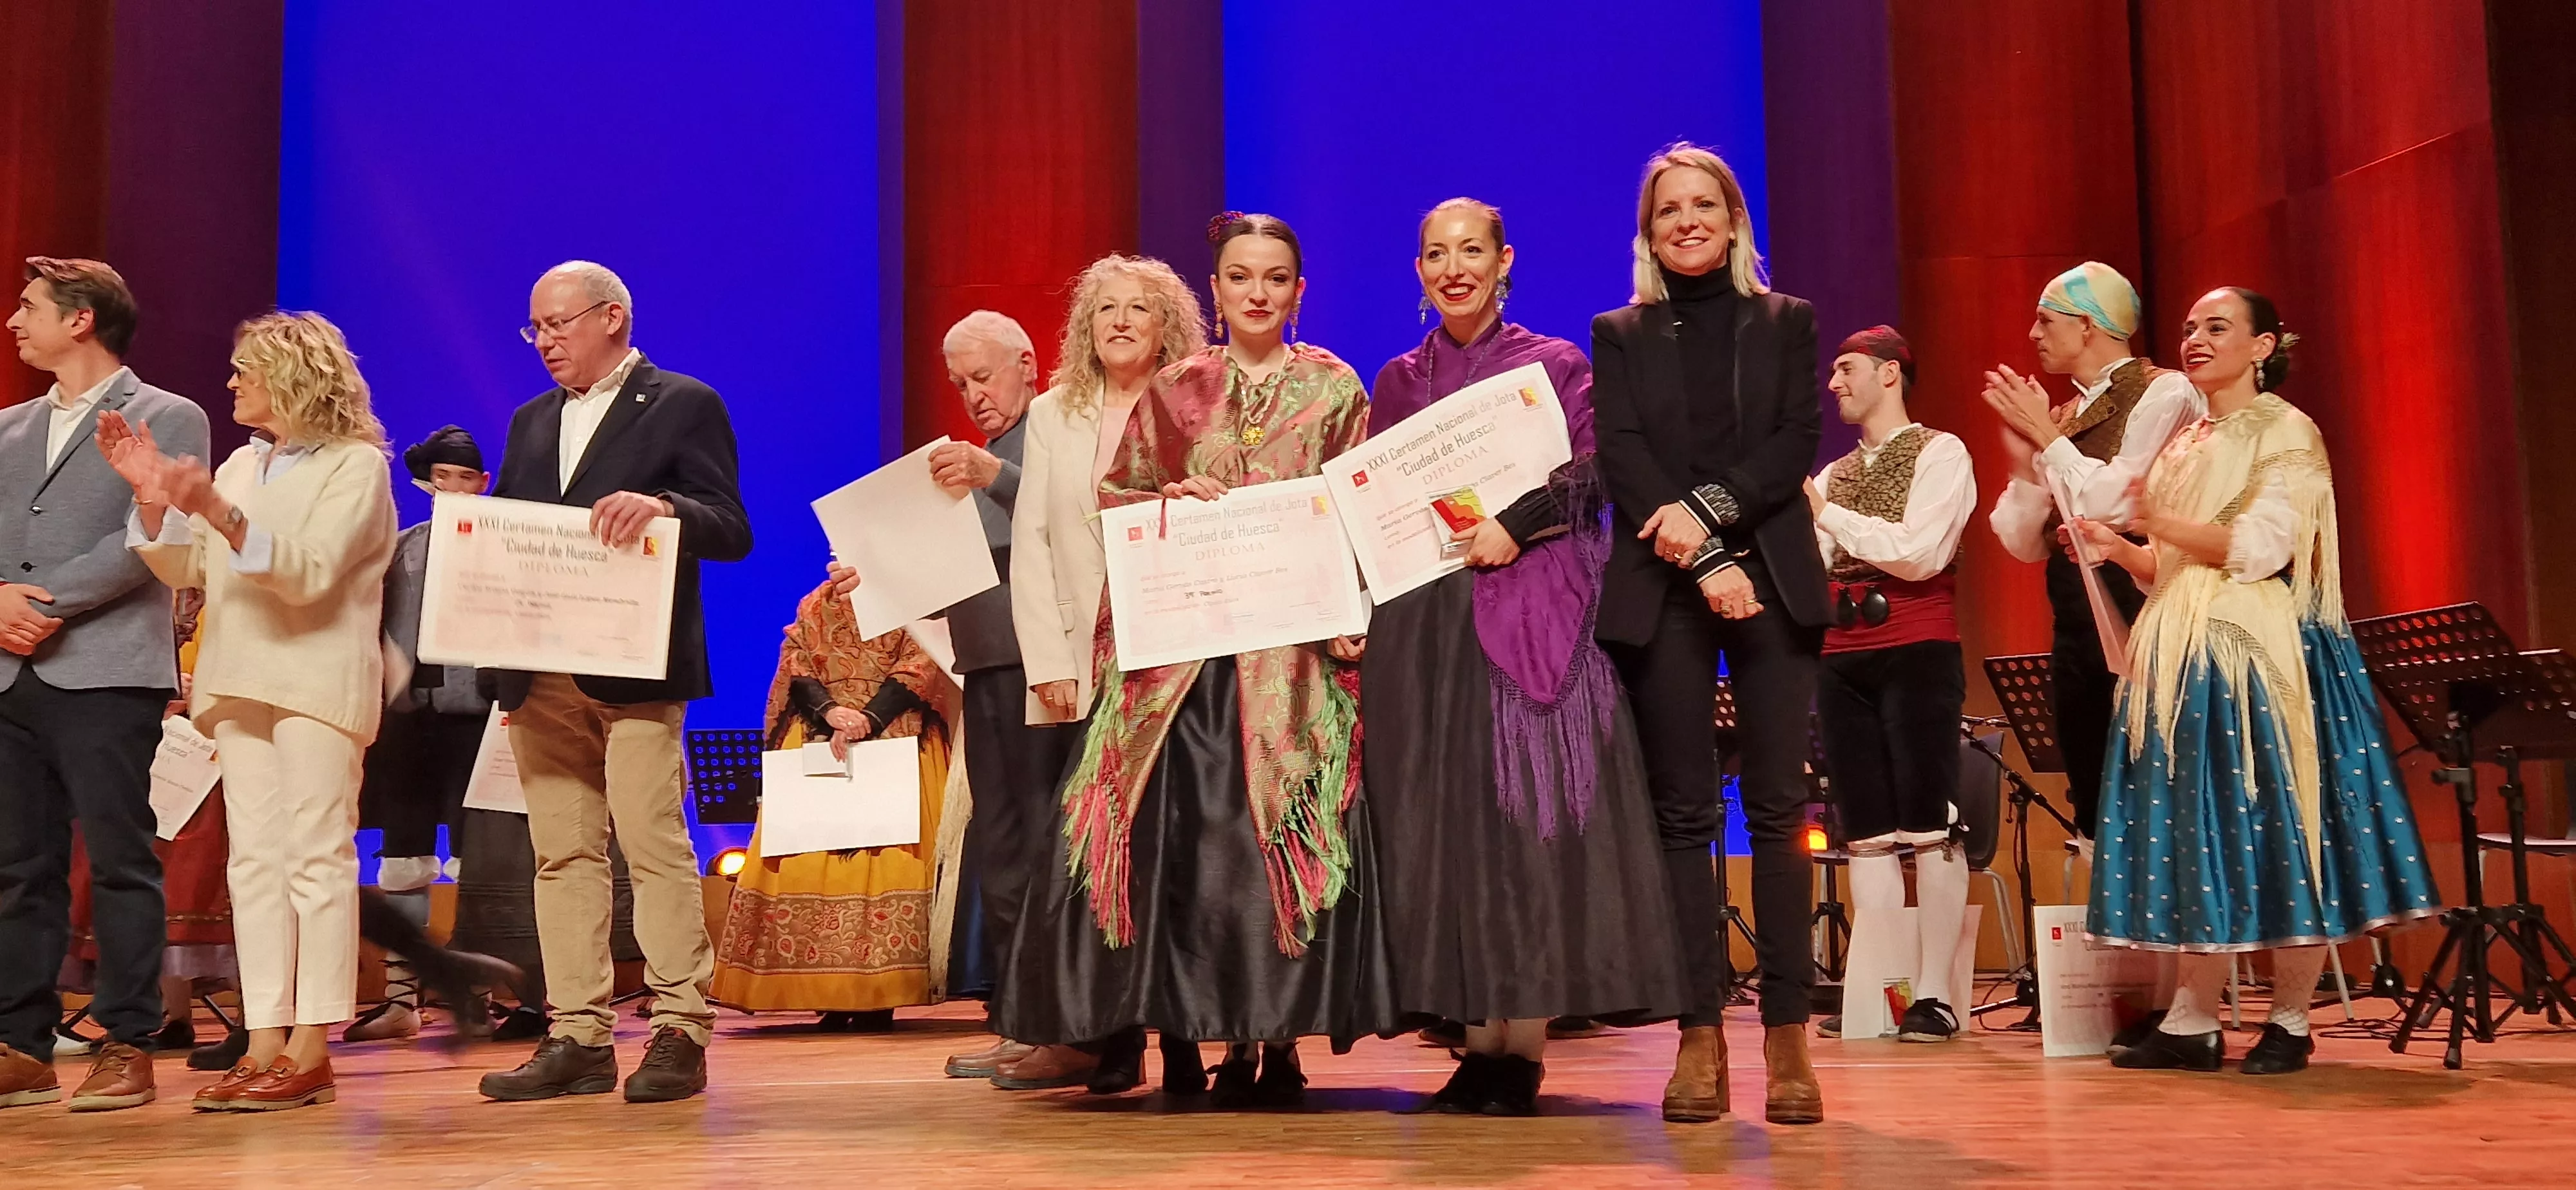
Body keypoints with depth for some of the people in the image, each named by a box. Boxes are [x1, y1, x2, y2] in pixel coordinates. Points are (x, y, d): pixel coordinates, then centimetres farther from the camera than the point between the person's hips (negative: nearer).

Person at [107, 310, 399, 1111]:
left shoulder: (357, 465, -3)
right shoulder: (242, 464, 19)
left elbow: (310, 572, -16)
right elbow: (184, 569, 14)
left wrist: (221, 515, -26)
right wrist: (152, 496, 0)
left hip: (317, 683, -7)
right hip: (239, 681, 7)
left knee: (316, 857, -7)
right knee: (253, 858, 4)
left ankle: (312, 1048, -5)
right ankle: (265, 1039, 6)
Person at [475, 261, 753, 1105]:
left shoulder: (683, 405, 3)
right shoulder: (532, 423, 22)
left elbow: (733, 533, -4)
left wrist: (663, 506, -24)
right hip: (541, 674, 6)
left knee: (656, 849, -6)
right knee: (563, 854, 6)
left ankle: (680, 1033, 0)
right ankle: (578, 1036, 11)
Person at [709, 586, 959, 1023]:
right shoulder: (815, 605, 19)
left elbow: (920, 665, -3)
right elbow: (796, 663, 7)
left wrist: (869, 718, -17)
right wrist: (828, 710, -13)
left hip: (896, 734, -3)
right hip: (817, 738, 3)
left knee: (889, 852, -14)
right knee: (812, 854, -8)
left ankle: (880, 994, -15)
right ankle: (831, 994, -7)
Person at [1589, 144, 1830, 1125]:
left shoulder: (1787, 323, 14)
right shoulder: (1619, 337, 12)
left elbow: (1797, 444, 2)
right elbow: (1621, 459, -1)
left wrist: (1711, 507, -14)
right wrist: (1704, 560, -13)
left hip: (1773, 577, 0)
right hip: (1662, 590, 0)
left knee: (1779, 807, -3)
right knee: (1682, 813, -1)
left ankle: (1788, 1035, 0)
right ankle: (1700, 1036, 2)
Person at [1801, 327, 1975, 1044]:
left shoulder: (1939, 453, 2)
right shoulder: (1833, 476, 19)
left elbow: (1920, 553, -12)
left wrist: (1827, 513, -9)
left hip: (1916, 654, -6)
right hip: (1842, 659, 6)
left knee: (1928, 828, -6)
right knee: (1868, 835, 5)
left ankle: (1934, 993, -5)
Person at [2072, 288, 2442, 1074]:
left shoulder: (2286, 433, -2)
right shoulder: (2181, 444, 18)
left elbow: (2260, 549, -15)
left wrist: (2162, 523, -24)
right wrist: (2116, 545, 1)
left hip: (2259, 654, -6)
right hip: (2181, 657, 6)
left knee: (2272, 830, -4)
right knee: (2190, 832, 3)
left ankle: (2290, 1023, 5)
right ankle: (2191, 1022, 7)